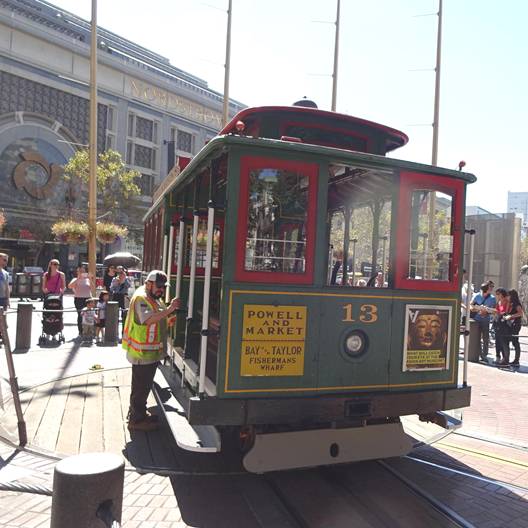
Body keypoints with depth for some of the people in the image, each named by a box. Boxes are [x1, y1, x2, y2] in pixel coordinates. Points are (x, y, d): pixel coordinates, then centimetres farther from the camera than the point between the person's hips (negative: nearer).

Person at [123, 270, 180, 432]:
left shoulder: (155, 298, 14)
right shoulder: (141, 298, -18)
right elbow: (148, 319, -33)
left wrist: (171, 312, 7)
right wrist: (169, 310, -38)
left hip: (151, 352, 10)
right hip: (143, 352, -10)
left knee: (144, 385, 20)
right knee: (141, 387, 0)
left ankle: (140, 413, 34)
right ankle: (136, 420, 11)